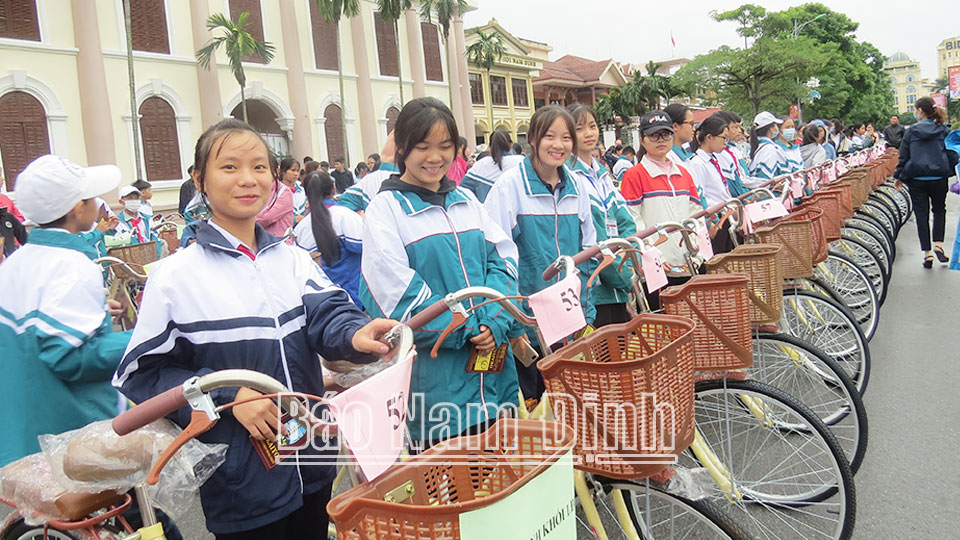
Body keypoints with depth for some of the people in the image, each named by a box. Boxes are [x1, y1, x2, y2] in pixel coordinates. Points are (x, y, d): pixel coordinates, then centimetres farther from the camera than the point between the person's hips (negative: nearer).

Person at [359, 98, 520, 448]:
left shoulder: (466, 201, 12)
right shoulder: (386, 207, -4)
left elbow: (503, 258, 5)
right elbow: (397, 291, -13)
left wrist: (495, 322, -11)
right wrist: (465, 329, -14)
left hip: (493, 367, 5)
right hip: (435, 375, -5)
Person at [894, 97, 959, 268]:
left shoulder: (911, 131, -4)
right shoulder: (944, 130, 0)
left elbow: (903, 156, 1)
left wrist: (899, 176, 10)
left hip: (917, 180, -1)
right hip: (939, 178, 1)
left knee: (922, 215, 6)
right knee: (939, 210, 21)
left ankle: (927, 253, 3)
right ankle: (938, 244, 5)